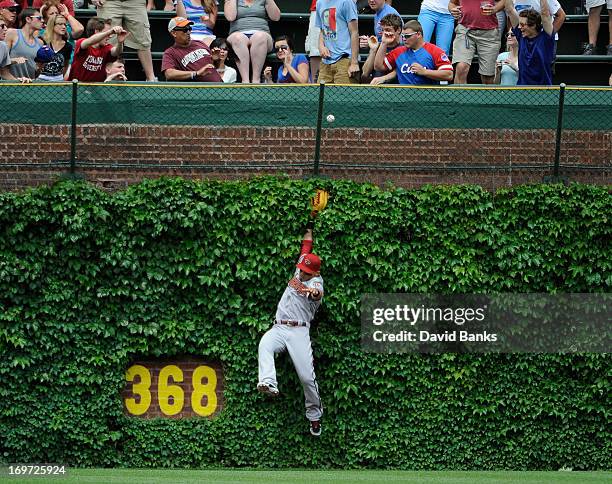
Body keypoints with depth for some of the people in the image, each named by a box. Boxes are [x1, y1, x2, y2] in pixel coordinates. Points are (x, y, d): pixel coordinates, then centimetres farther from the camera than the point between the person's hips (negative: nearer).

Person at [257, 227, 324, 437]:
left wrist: (314, 292, -50)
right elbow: (305, 249, 33)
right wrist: (309, 233, 43)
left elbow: (318, 292, -27)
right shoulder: (298, 274, 19)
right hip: (278, 329, 5)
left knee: (307, 376, -12)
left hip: (299, 331, -5)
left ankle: (315, 416, 5)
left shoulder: (316, 282, -1)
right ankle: (268, 383, -52)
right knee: (265, 345, -31)